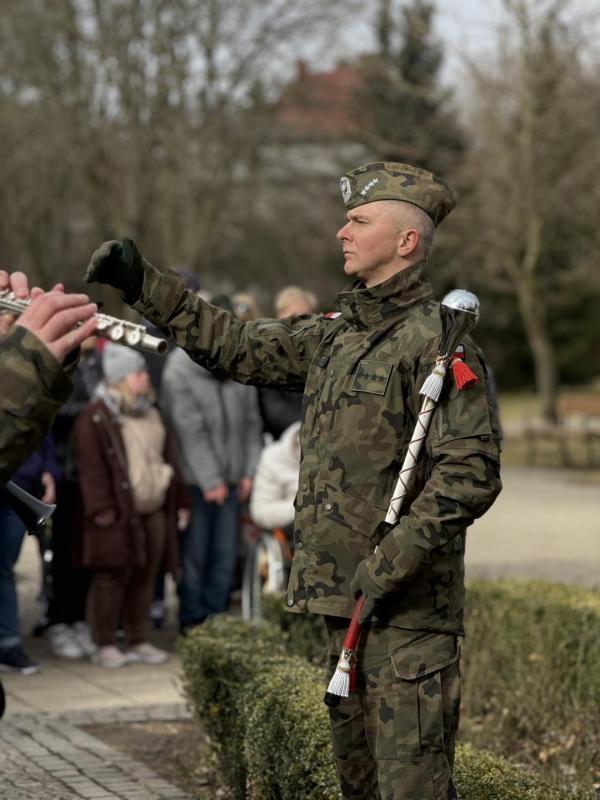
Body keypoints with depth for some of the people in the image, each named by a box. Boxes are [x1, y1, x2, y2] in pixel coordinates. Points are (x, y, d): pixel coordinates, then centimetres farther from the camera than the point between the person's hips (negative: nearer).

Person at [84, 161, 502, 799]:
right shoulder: (333, 335, 14)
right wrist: (144, 284, 15)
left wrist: (389, 567, -21)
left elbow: (470, 472, -18)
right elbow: (239, 347, 21)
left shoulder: (437, 340, -12)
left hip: (408, 604, -9)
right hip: (344, 595, 9)